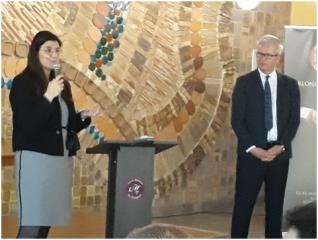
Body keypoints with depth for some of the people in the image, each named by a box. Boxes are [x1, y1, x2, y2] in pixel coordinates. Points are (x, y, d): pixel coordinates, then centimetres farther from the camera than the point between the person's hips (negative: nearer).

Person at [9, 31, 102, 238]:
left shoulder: (62, 84, 15)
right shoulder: (22, 82, -5)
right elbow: (26, 125, -14)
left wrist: (83, 116, 0)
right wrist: (48, 97, -21)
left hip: (62, 160, 7)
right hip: (34, 159, -7)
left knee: (46, 223, 6)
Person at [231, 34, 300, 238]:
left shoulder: (290, 84, 6)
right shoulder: (244, 83, 0)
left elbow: (294, 120, 3)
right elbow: (237, 120, -4)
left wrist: (280, 146, -10)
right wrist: (252, 148, -13)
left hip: (280, 153, 2)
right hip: (251, 153, -2)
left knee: (275, 204, 9)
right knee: (243, 204, -1)